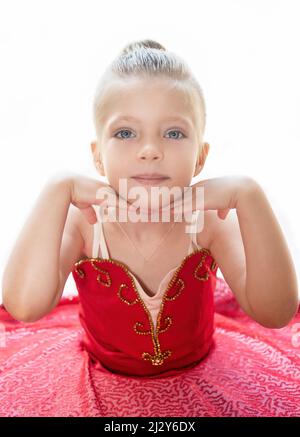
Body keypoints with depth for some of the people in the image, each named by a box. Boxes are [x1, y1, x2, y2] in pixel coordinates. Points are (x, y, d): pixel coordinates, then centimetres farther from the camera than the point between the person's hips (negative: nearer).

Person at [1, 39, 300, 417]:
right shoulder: (83, 222, -20)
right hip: (104, 383, 0)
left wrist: (249, 195, -35)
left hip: (200, 378, 2)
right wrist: (57, 191, -34)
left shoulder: (209, 221, -19)